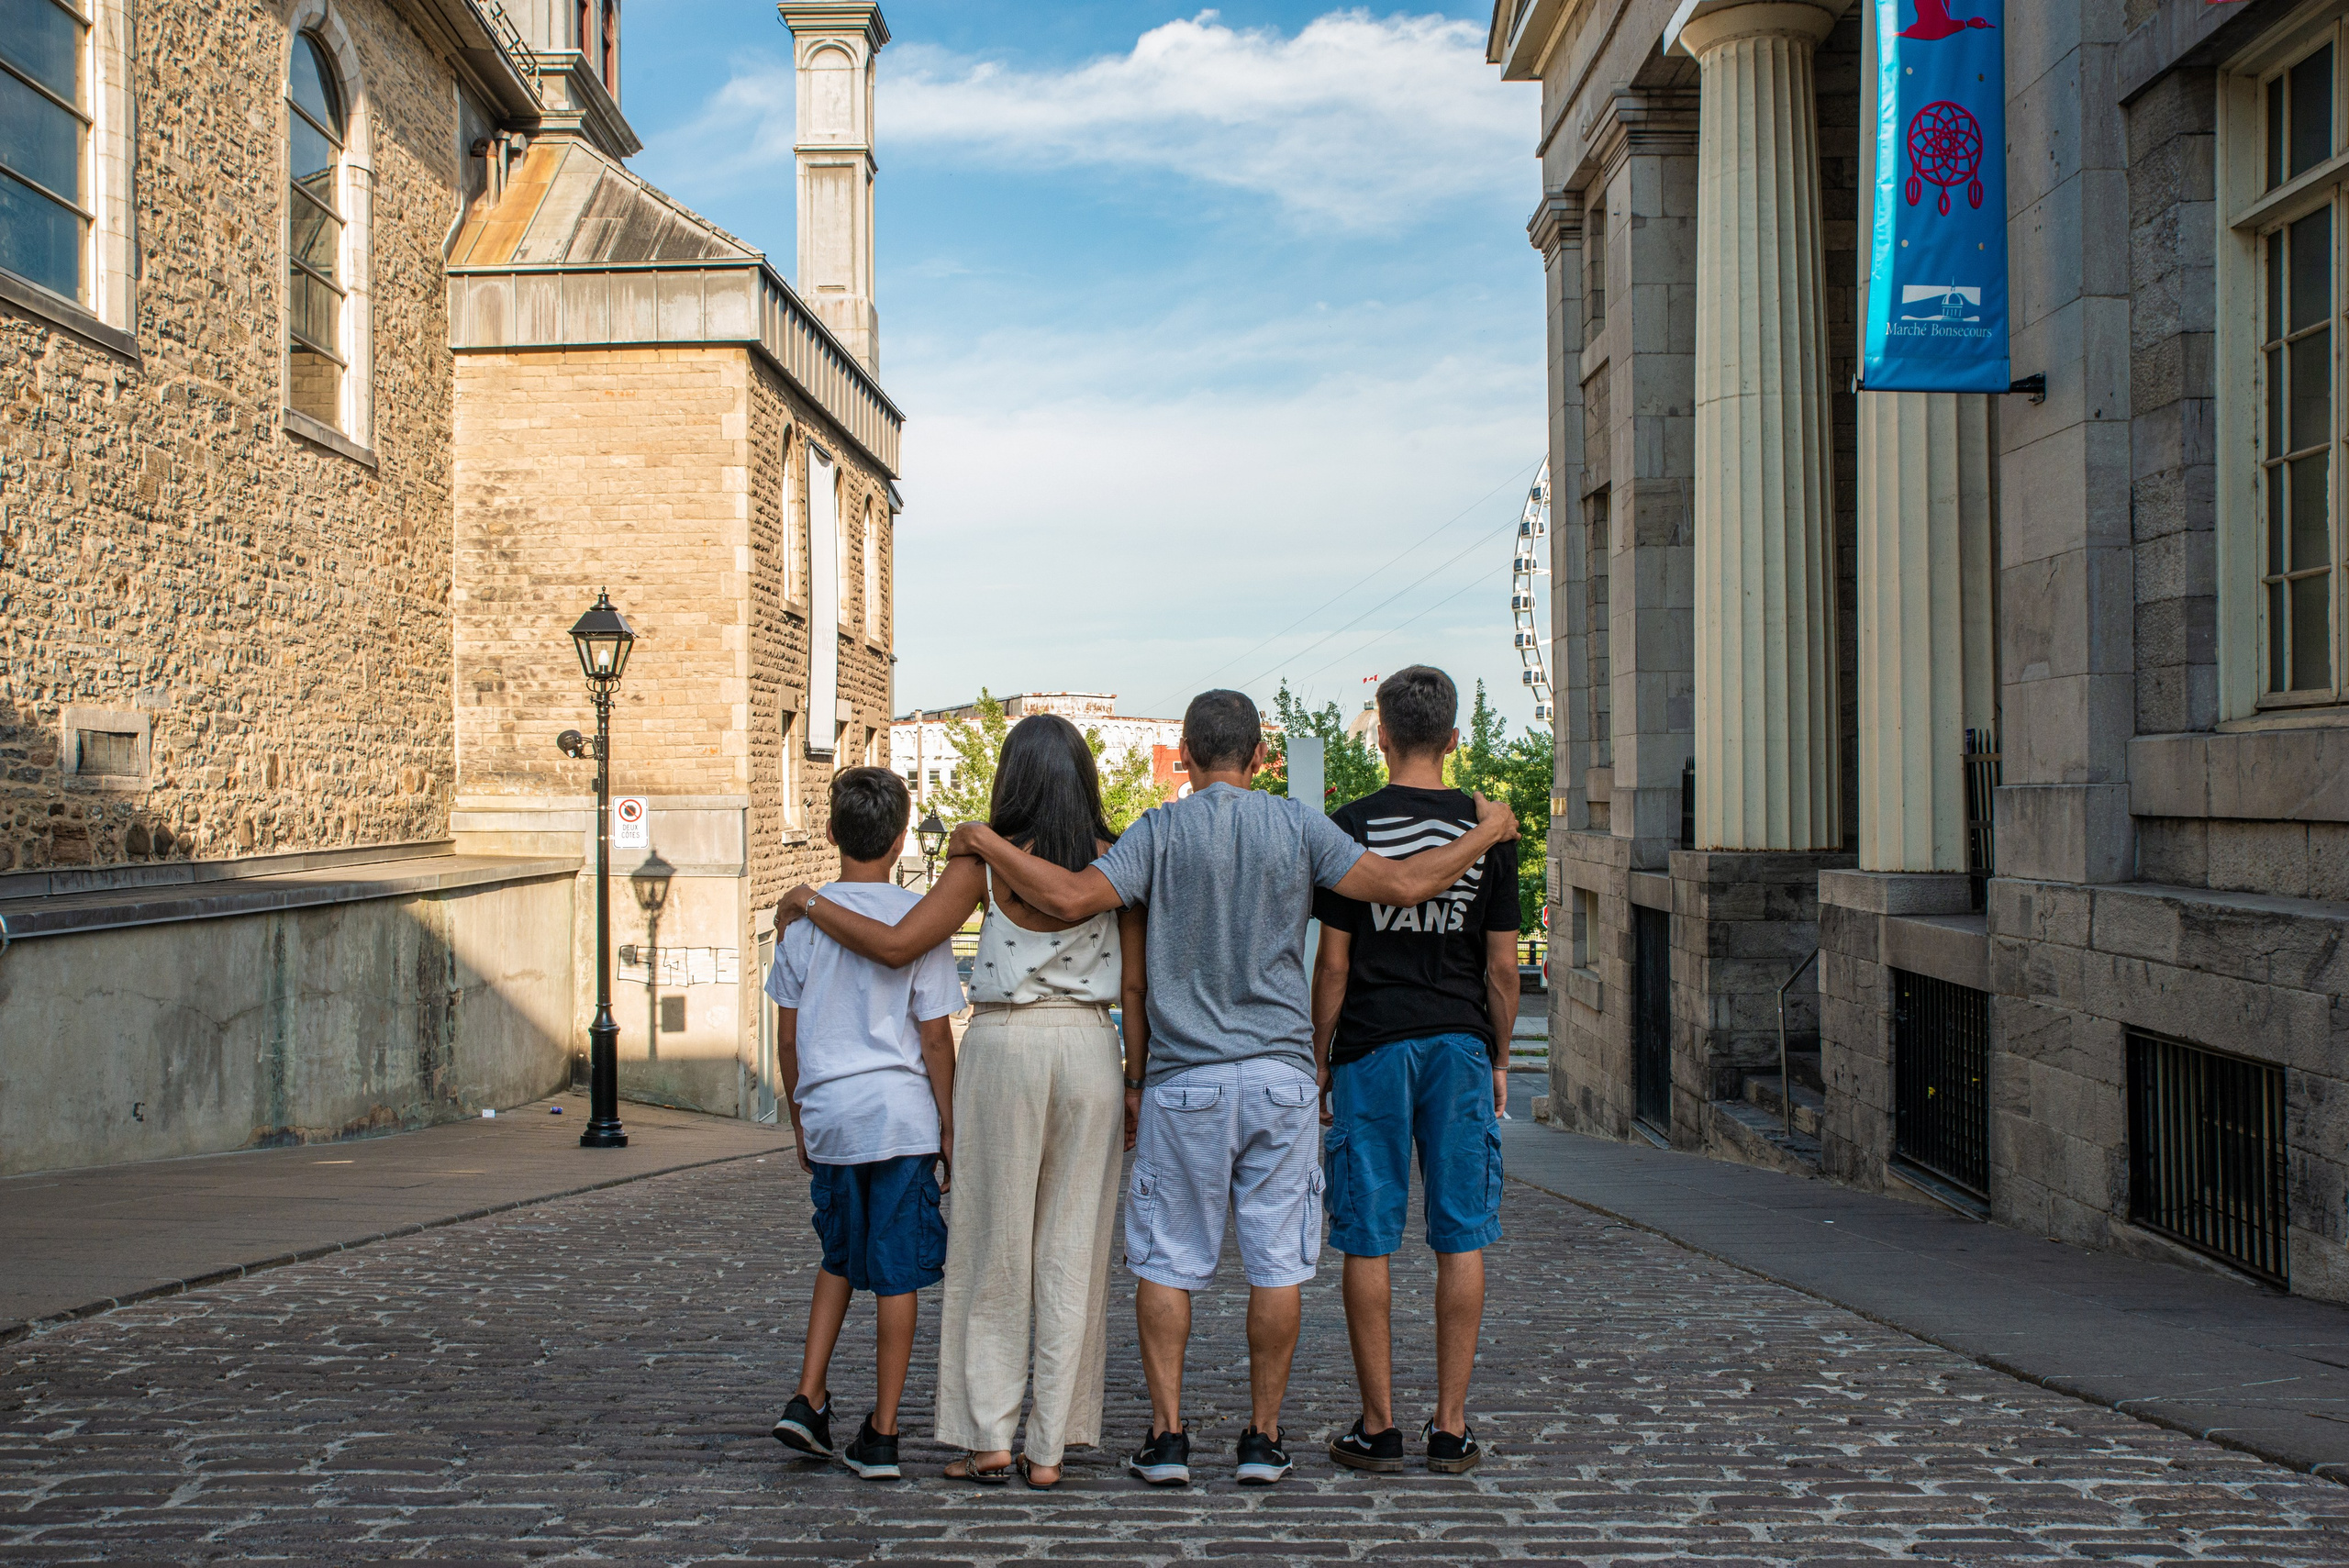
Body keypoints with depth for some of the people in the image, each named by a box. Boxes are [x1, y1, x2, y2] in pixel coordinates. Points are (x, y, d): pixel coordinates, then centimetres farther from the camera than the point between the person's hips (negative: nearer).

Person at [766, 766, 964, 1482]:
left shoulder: (803, 918, 2)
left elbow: (788, 1037, 7)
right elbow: (935, 1038, -5)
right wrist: (949, 1129, 3)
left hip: (828, 1116, 3)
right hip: (902, 1116, -3)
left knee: (840, 1258, 22)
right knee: (896, 1274, 4)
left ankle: (808, 1398, 13)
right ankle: (881, 1435, 8)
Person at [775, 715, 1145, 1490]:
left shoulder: (988, 859, -6)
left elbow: (897, 944, -11)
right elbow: (1134, 987, 1)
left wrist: (811, 902, 3)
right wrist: (1137, 1086, 9)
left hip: (1005, 1046, -2)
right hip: (1089, 1049, 2)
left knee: (993, 1244, 8)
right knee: (1072, 1248, 7)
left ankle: (988, 1435, 10)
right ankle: (1050, 1446, 10)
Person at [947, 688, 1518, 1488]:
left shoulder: (1161, 831, -4)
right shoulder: (1298, 827, 0)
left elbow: (1071, 897, -15)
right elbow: (1403, 885, -5)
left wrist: (987, 843, -1)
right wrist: (1485, 832, 10)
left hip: (1184, 1078, -1)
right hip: (1279, 1072, 1)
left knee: (1167, 1260, 9)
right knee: (1276, 1261, 8)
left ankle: (1167, 1435, 10)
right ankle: (1263, 1439, 12)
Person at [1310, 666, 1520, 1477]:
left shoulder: (1352, 827, -4)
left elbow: (1333, 962, -4)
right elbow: (1502, 965, 3)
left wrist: (1320, 1059, 5)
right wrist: (1499, 1059, 15)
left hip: (1372, 1046, -2)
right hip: (1461, 1044, 2)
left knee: (1369, 1240, 4)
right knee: (1461, 1239, 6)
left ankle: (1378, 1427, 9)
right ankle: (1451, 1427, 10)